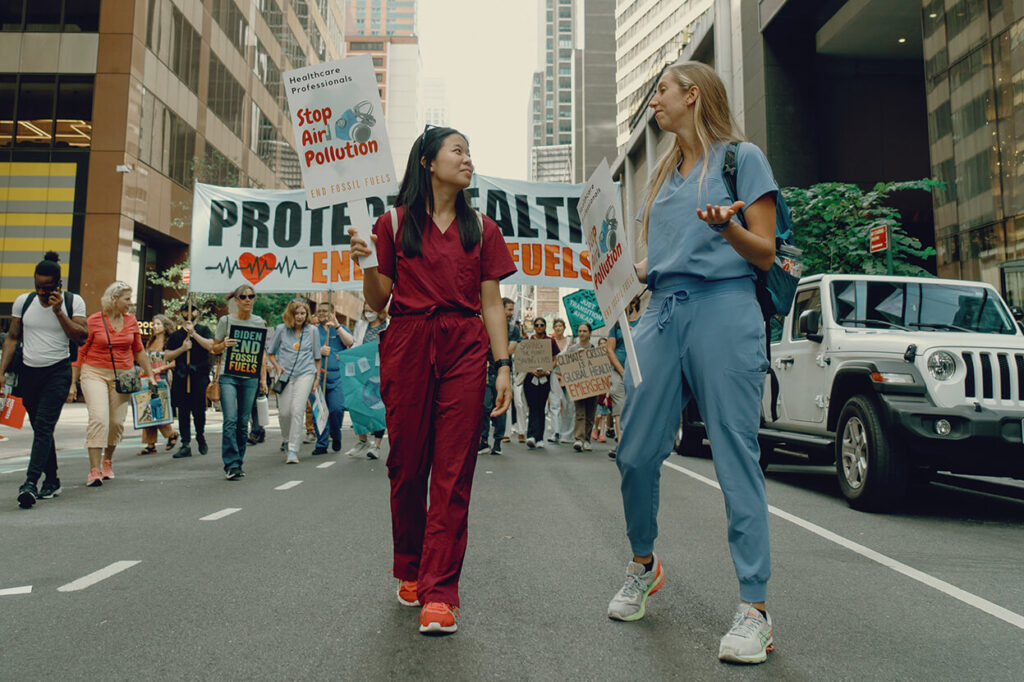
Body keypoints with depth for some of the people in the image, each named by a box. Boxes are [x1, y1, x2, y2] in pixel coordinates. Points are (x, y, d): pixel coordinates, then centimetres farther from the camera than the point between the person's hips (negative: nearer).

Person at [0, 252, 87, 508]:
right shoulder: (23, 301, 5)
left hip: (58, 372, -4)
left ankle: (31, 482, -19)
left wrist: (58, 311, -18)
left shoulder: (73, 302, -3)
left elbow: (80, 337, -11)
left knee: (43, 427, -15)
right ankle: (52, 481, 21)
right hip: (29, 372, 4)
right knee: (40, 429, 11)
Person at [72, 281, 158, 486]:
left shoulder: (131, 321, 7)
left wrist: (150, 374, 15)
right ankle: (94, 470, -12)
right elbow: (80, 353, 0)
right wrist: (72, 382, -1)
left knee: (117, 422, 6)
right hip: (95, 373, -4)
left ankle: (107, 460, 31)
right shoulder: (93, 321, -4)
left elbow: (139, 350, 17)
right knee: (98, 418, -16)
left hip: (123, 375, 4)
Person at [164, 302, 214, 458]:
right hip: (181, 377, 3)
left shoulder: (203, 330, 9)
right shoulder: (176, 335, 16)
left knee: (199, 410, -4)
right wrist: (182, 348, -4)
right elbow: (167, 356, 11)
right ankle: (186, 445, 5)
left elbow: (210, 345, -8)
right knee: (183, 412, 1)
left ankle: (201, 436, 22)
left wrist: (193, 333, -11)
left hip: (200, 376, -3)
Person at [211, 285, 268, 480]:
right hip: (228, 376, -2)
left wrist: (263, 378, 9)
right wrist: (224, 344, -13)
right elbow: (214, 349, 10)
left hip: (250, 378, 2)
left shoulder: (259, 323, 9)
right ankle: (231, 465, -10)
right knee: (230, 420, -12)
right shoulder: (226, 320, 3)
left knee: (243, 422, 4)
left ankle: (238, 462, 15)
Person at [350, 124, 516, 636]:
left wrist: (502, 365, 0)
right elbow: (377, 302, 8)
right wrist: (366, 263, -11)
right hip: (407, 344, 0)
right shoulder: (394, 222, 9)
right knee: (407, 463, 5)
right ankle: (409, 570, 26)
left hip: (464, 348, 1)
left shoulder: (482, 229, 14)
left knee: (453, 470, -5)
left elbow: (491, 304, 9)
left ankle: (439, 592, 1)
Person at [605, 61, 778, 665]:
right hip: (663, 311, 6)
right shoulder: (665, 173, 24)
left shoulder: (742, 157, 5)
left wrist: (727, 227, -19)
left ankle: (755, 606, 4)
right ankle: (643, 564, 27)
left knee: (736, 455, -5)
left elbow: (765, 254, -1)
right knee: (637, 452, 3)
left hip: (724, 309, -6)